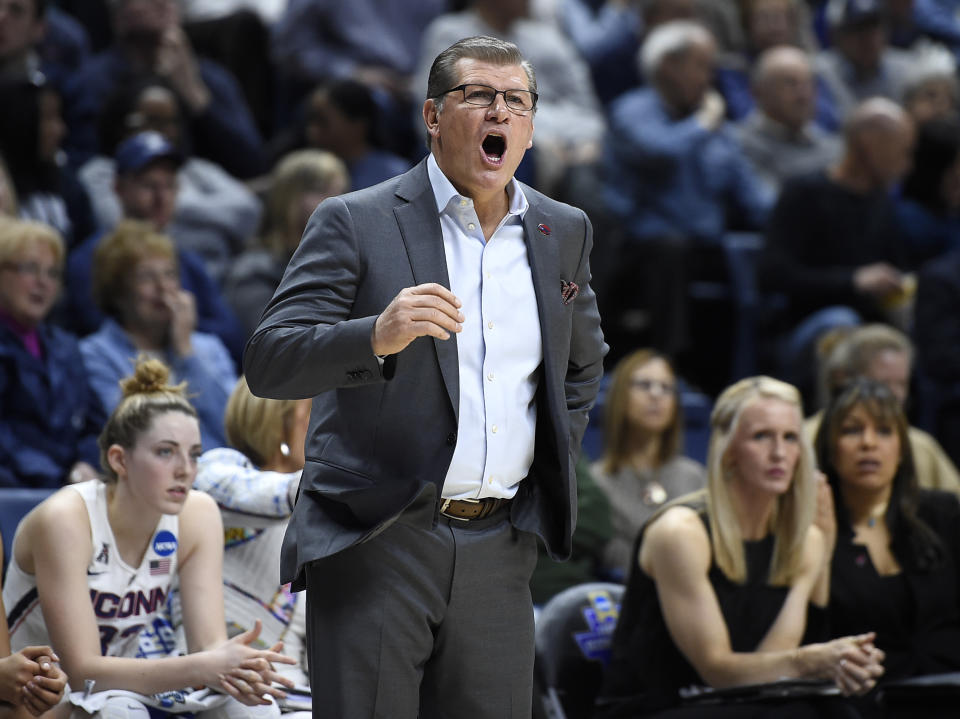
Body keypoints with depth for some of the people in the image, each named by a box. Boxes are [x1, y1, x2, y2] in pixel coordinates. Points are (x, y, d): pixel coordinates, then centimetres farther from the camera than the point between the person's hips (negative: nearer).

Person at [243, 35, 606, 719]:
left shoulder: (564, 232, 13)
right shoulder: (355, 222, -3)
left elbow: (583, 364, 30)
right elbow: (268, 363, -11)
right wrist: (378, 336, -28)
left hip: (499, 552, 4)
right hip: (377, 542, -4)